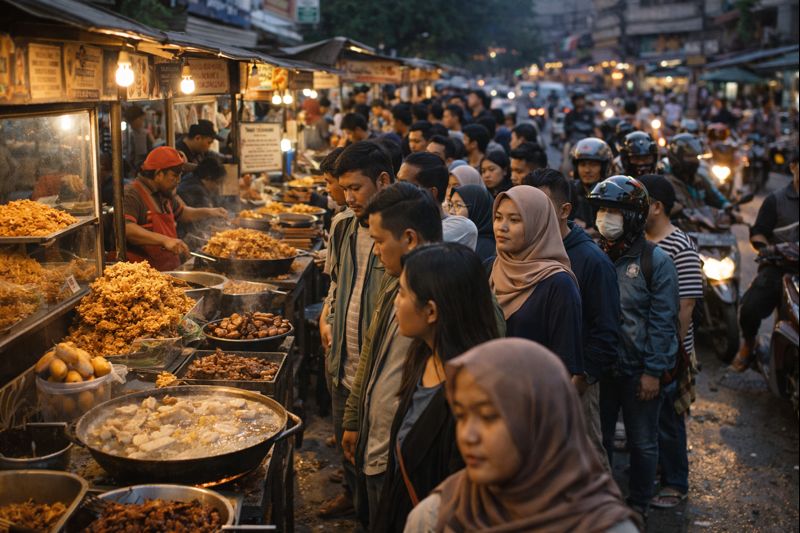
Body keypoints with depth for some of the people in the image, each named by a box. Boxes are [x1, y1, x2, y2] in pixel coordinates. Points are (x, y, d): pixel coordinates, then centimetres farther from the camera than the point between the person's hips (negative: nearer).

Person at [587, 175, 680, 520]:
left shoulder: (655, 261, -9)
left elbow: (662, 321, -10)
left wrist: (652, 371, -13)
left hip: (639, 371, -4)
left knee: (642, 442, 11)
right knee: (598, 436, 14)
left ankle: (638, 504, 28)